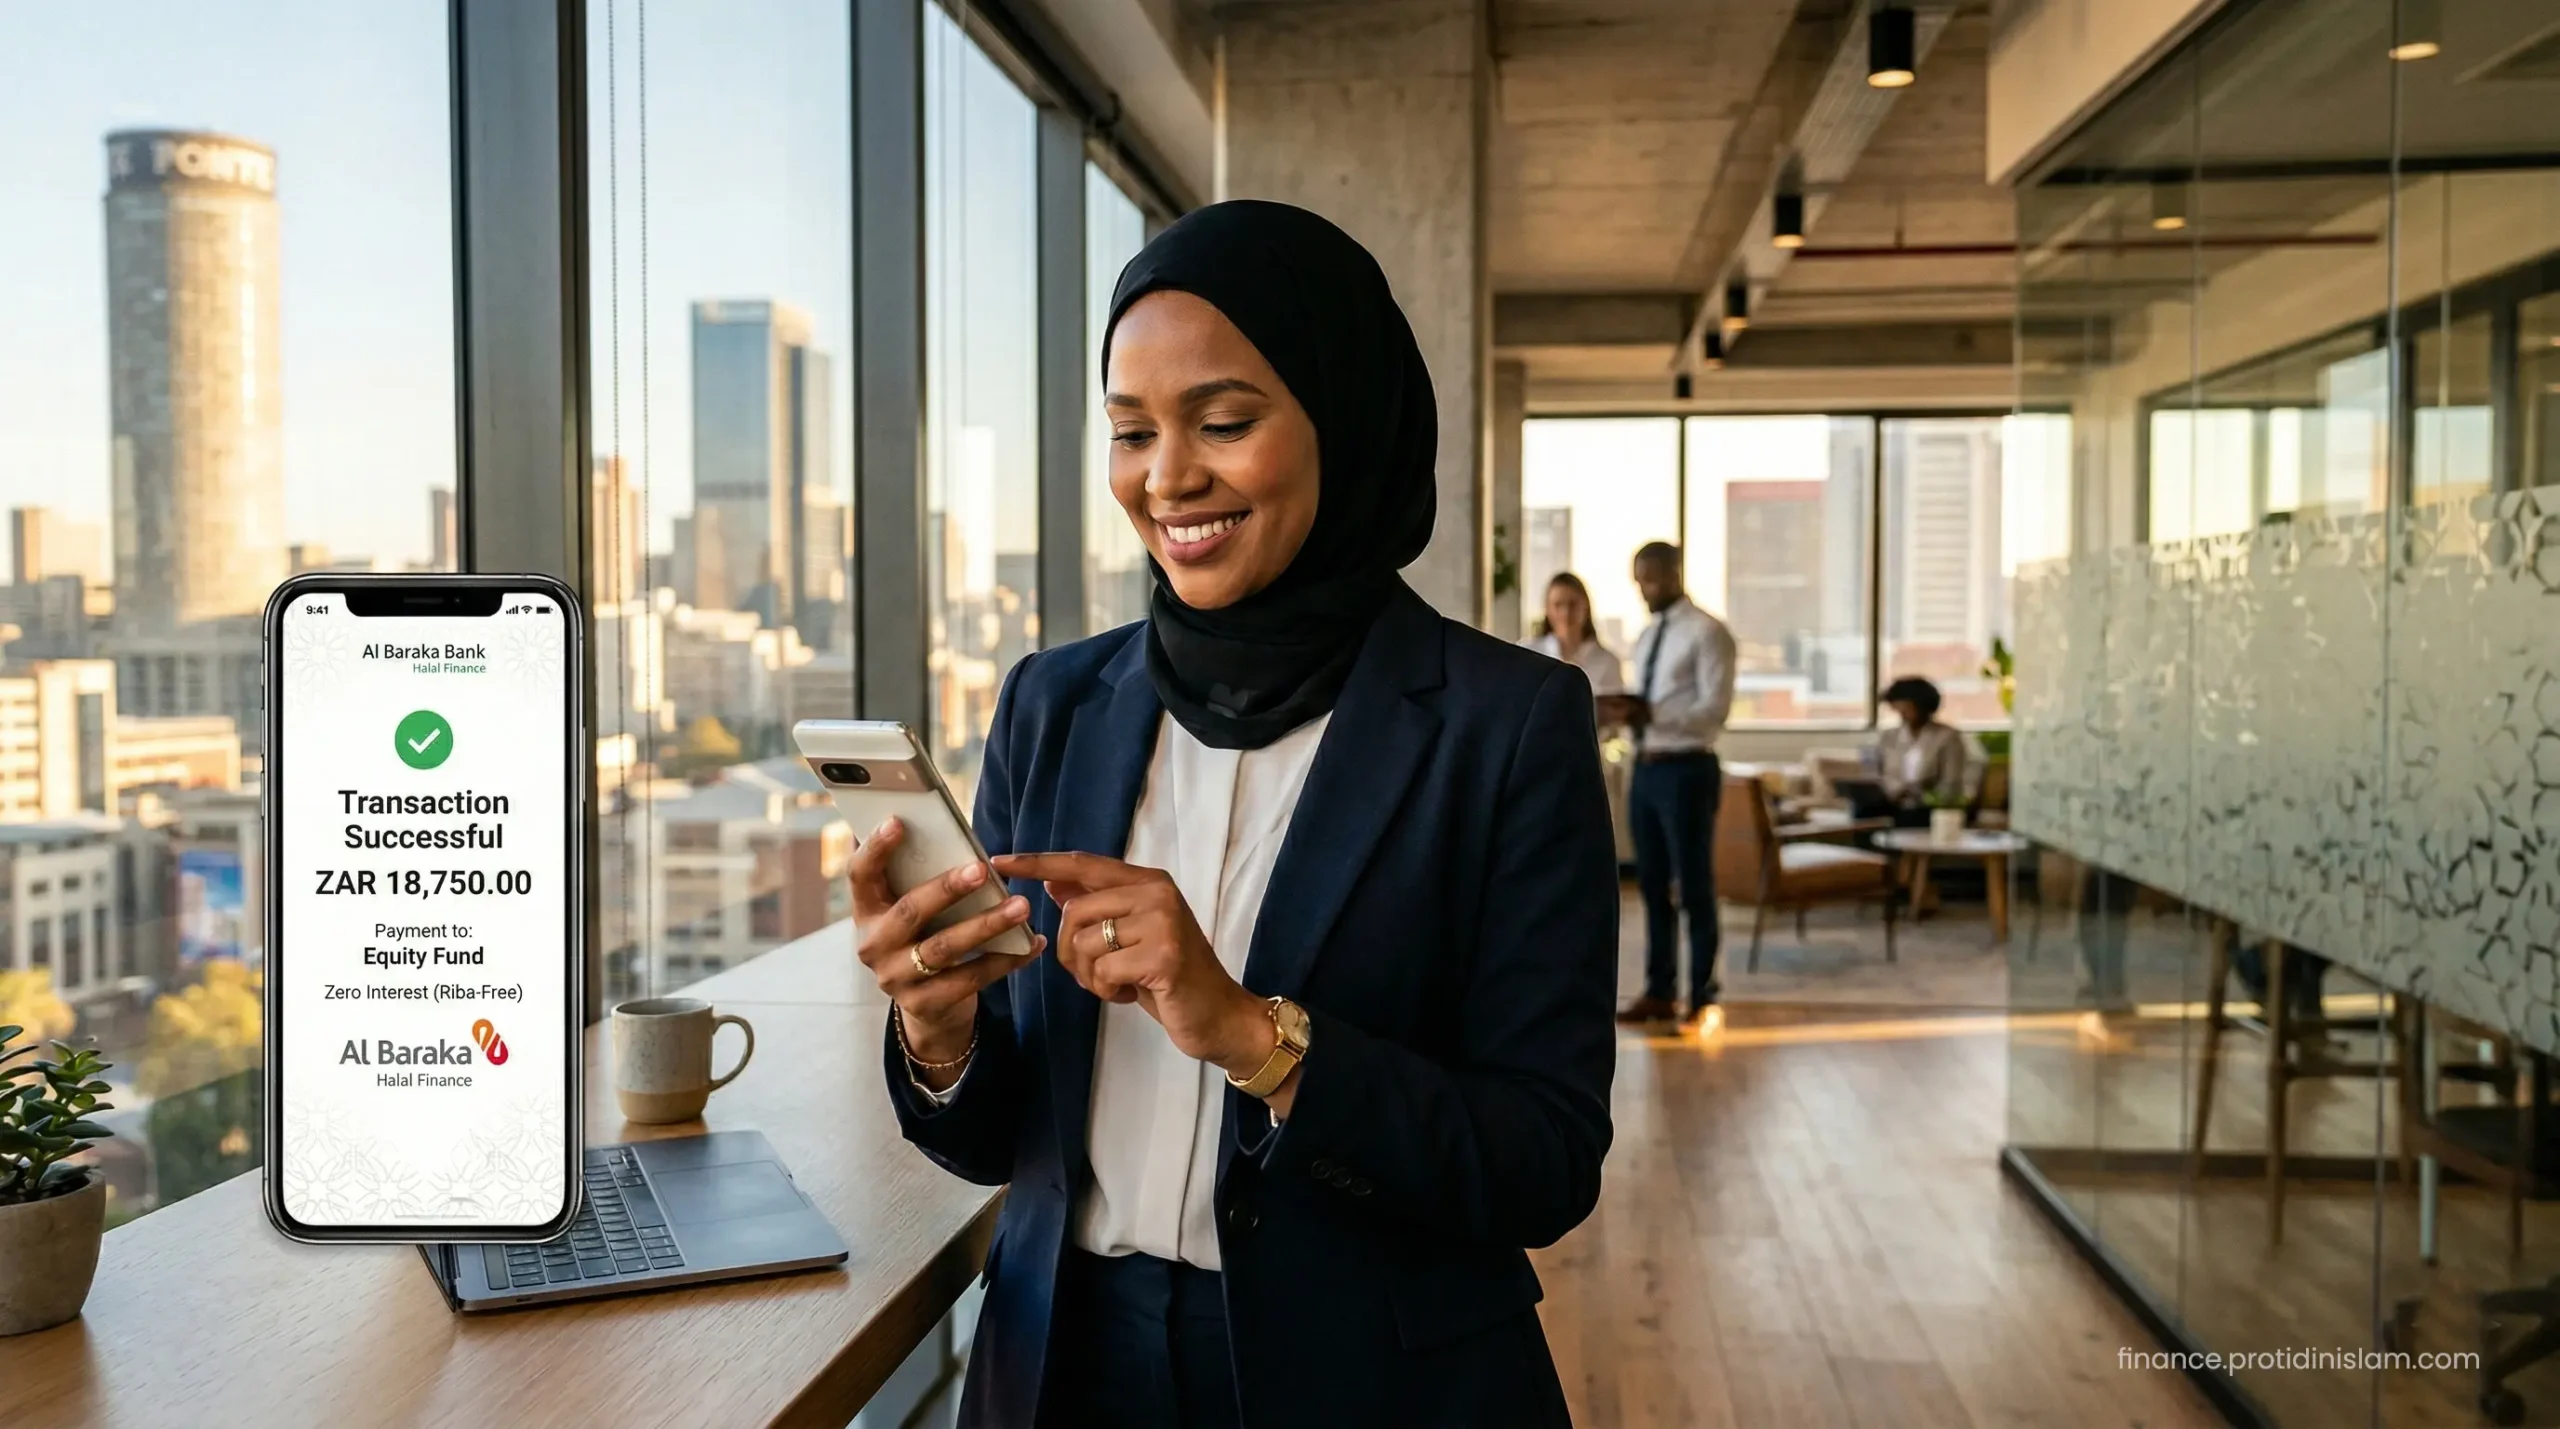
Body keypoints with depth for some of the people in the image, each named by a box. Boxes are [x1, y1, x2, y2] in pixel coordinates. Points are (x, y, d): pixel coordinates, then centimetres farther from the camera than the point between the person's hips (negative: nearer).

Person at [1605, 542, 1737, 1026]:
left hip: (1686, 770, -8)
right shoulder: (1646, 636, 16)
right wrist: (1623, 712, -3)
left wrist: (1652, 713, -27)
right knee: (1653, 884, 12)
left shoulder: (1706, 632, -9)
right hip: (1645, 768, 8)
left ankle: (1702, 997, 12)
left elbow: (1716, 710, -16)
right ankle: (1659, 992, 22)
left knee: (1694, 886, 2)